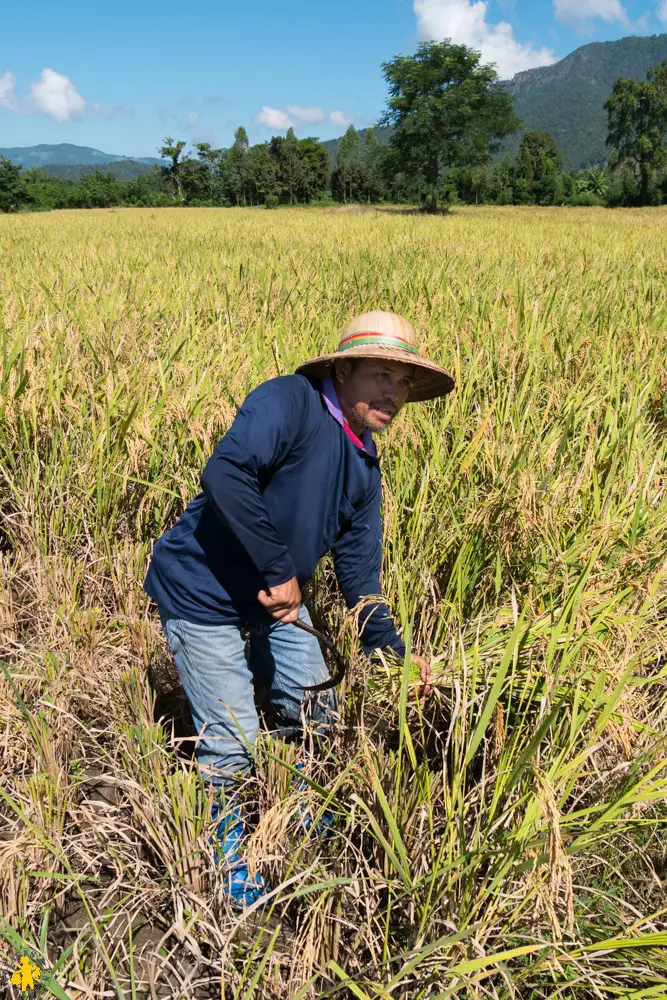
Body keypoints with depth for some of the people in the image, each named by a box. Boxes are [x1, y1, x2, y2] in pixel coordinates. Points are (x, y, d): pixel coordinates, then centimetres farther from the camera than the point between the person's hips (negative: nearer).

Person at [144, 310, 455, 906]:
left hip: (275, 600, 8)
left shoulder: (364, 465, 1)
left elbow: (359, 568, 5)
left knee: (317, 713, 18)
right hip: (204, 595, -8)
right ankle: (226, 852, 31)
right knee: (232, 744, 1)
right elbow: (225, 474, -40)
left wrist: (392, 649, -3)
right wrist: (280, 570, -33)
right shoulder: (290, 402, -24)